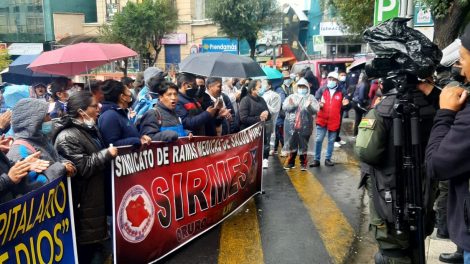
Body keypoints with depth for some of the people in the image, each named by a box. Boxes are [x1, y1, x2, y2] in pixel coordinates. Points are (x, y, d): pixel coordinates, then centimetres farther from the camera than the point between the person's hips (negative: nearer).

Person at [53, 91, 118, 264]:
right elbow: (83, 167, -25)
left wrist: (110, 152, 13)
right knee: (86, 241, 2)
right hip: (83, 201, -9)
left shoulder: (89, 129, 12)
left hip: (95, 196, 9)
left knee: (96, 236, 18)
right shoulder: (68, 136, -18)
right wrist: (107, 154, -18)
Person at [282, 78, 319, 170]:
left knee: (303, 146, 6)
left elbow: (316, 109, -10)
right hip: (292, 126, 2)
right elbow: (284, 107, -2)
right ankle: (291, 162, 24)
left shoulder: (311, 98, 3)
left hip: (305, 127, -2)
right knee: (292, 145, 10)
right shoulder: (292, 97, 9)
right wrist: (291, 105, -23)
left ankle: (303, 163, 20)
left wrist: (310, 106, -31)